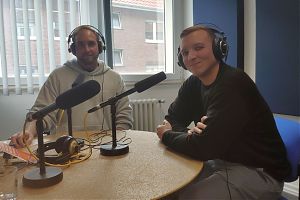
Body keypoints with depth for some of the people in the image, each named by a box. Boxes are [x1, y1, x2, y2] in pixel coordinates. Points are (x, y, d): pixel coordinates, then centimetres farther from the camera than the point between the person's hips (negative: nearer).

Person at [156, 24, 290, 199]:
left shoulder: (233, 83, -25)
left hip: (260, 172, -6)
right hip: (222, 162, 7)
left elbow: (204, 147, -28)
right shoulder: (193, 83, 1)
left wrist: (166, 135, -11)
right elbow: (173, 119, 3)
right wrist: (189, 132, -19)